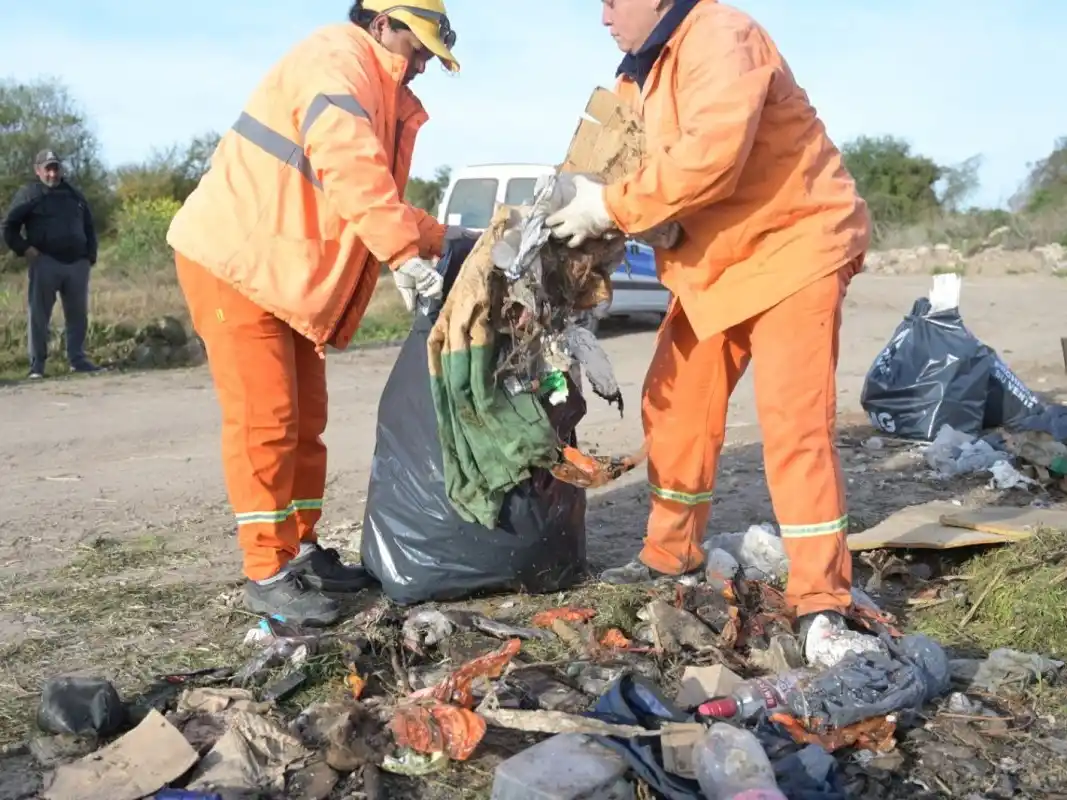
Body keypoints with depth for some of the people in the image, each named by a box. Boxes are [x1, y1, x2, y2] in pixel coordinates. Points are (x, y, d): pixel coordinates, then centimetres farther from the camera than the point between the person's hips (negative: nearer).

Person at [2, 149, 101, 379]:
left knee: (78, 314, 5)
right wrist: (24, 249, -10)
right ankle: (37, 364, 1)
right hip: (45, 263, -4)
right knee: (39, 315, -3)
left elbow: (89, 227, 24)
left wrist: (90, 256, 12)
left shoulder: (74, 195, 18)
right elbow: (9, 227, 4)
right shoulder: (29, 194, 5)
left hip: (77, 263, 4)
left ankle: (78, 359, 14)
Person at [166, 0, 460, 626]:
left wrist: (443, 239, 9)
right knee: (265, 420, -9)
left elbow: (380, 199, 21)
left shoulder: (382, 98, 18)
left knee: (305, 420, 11)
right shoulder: (336, 58, -13)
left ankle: (300, 551, 20)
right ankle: (266, 574, -1)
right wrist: (406, 255, -31)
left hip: (289, 273, 10)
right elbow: (350, 172, -29)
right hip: (237, 262, -10)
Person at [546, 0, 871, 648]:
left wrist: (610, 207, -25)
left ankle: (822, 599, -6)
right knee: (674, 403, 10)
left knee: (794, 422, -13)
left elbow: (710, 155, -32)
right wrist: (585, 204, -9)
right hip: (715, 261, 9)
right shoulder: (648, 71, 12)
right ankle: (672, 553, 25)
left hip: (793, 246, -9)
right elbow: (639, 163, 11)